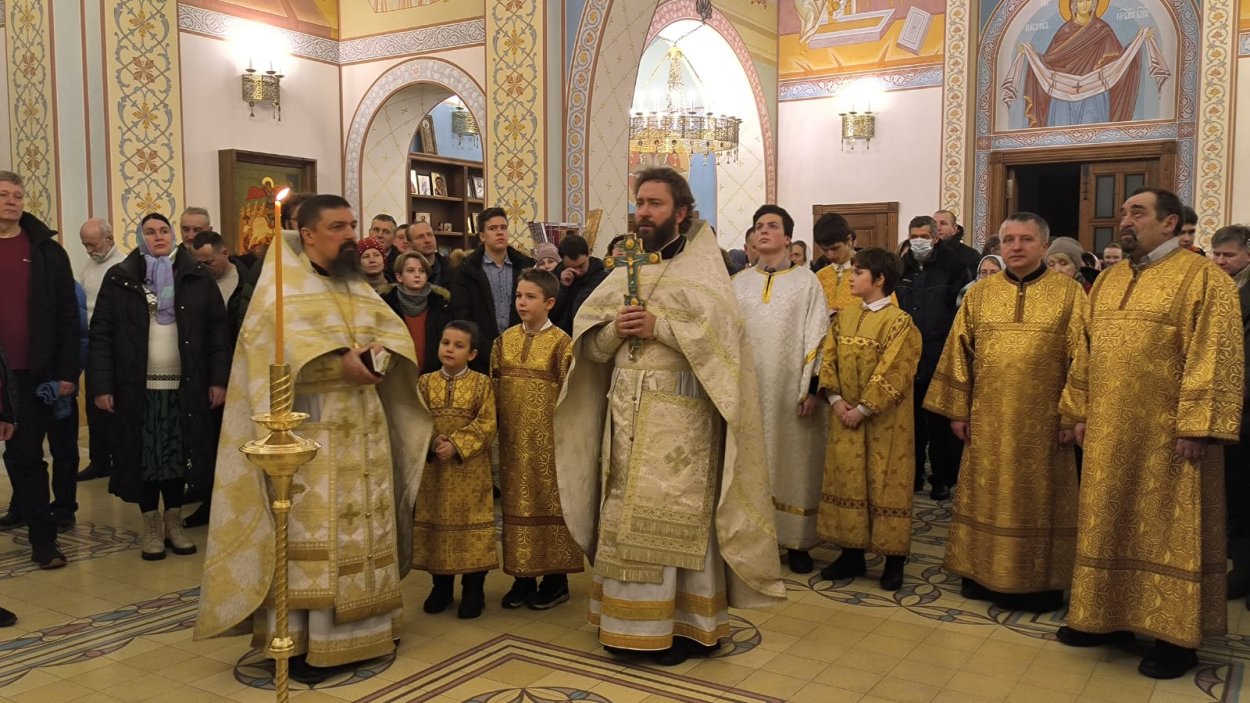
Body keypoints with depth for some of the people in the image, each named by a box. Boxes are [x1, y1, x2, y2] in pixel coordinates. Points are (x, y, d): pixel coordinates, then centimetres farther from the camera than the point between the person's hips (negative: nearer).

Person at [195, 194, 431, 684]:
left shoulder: (358, 287, 17)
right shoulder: (282, 287, -4)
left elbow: (394, 330, 10)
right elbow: (279, 339, -21)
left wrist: (379, 352, -12)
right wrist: (340, 359, -26)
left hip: (363, 432, 7)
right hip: (309, 435, -7)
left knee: (362, 530, 11)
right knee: (308, 535, -5)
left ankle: (358, 628, 22)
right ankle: (299, 642, 3)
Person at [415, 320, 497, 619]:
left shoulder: (481, 384, -3)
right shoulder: (426, 382, 5)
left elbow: (487, 424, -10)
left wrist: (457, 445, -18)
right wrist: (433, 442, -18)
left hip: (470, 468, -3)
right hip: (434, 467, 3)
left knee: (471, 520, 1)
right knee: (436, 519, 10)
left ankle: (474, 588, 14)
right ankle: (441, 585, 24)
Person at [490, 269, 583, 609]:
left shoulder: (561, 343, -7)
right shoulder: (505, 339, 7)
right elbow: (494, 384, 12)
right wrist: (493, 424, 8)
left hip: (547, 438, -4)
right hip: (512, 438, 5)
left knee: (550, 501, 3)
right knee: (516, 501, 10)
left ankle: (555, 578, 16)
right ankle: (522, 576, 21)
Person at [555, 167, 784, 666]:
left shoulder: (701, 269, 0)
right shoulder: (624, 273, 15)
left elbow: (724, 330, -16)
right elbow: (590, 343, 12)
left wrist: (658, 327, -17)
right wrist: (615, 330, -9)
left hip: (679, 413, -5)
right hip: (626, 411, 6)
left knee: (677, 515, -4)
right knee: (626, 516, 7)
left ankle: (687, 624, 8)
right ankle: (631, 623, 18)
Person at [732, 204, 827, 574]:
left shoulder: (806, 281, 2)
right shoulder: (739, 283, 10)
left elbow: (816, 336, -2)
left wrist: (813, 389, -9)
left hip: (791, 387, -2)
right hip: (747, 388, 3)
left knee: (792, 461, 2)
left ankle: (797, 540, 11)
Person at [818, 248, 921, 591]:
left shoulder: (899, 322, -11)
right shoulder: (844, 316, 7)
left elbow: (892, 373, -17)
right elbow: (828, 359, 4)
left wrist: (863, 409, -17)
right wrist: (836, 400, -9)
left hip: (884, 420, -6)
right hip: (845, 415, 6)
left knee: (885, 484, 2)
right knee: (847, 480, 9)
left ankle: (894, 559, 14)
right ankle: (852, 553, 21)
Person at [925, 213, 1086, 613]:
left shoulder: (1069, 292, -2)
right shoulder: (980, 293, 6)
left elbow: (1081, 357, -6)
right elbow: (959, 353, 7)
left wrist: (1071, 413, -10)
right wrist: (958, 409, 3)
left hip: (1042, 421, -3)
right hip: (987, 420, 3)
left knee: (1038, 500, 6)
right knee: (987, 497, 10)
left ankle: (1040, 583, 19)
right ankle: (985, 574, 23)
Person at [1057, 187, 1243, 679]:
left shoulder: (1203, 278, -8)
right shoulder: (1108, 281, 13)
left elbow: (1213, 358, -15)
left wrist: (1196, 427, -20)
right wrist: (1082, 413, 11)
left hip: (1167, 436, -7)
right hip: (1110, 433, 7)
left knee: (1170, 534, 2)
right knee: (1110, 526, 13)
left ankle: (1176, 636, 14)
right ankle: (1105, 617, 25)